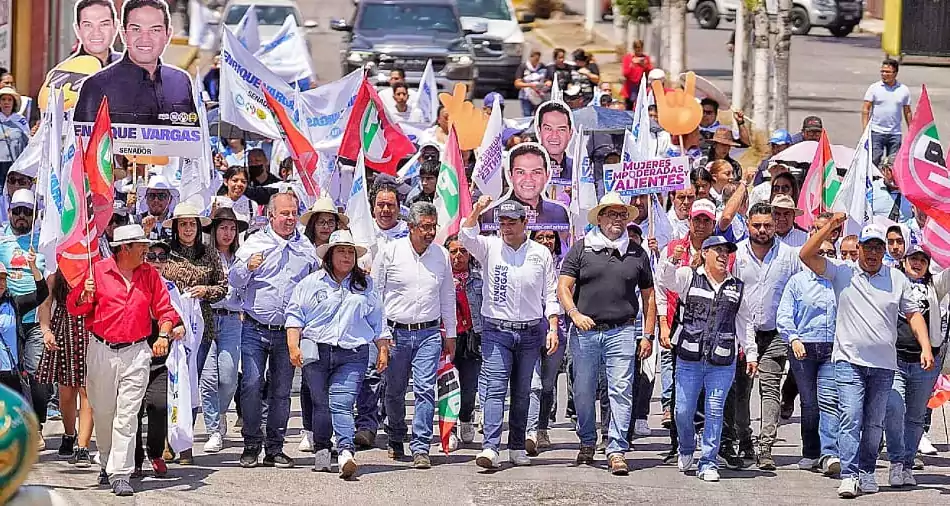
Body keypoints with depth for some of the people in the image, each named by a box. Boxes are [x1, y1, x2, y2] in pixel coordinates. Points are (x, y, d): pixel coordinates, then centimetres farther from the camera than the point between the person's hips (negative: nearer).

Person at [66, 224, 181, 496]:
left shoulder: (150, 274, 7)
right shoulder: (97, 271, -1)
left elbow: (164, 309, 9)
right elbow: (73, 307, 3)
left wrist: (164, 333, -9)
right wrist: (85, 296, -19)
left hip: (136, 353, 0)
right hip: (101, 351, 0)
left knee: (127, 415, -8)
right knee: (102, 413, 8)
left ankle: (120, 475, -11)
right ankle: (107, 463, 30)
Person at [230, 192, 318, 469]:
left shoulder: (306, 247, 10)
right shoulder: (255, 242, 3)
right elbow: (235, 281, 1)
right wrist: (248, 267, -19)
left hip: (288, 331, 2)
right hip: (255, 329, -2)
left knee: (281, 391, 5)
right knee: (251, 385, -9)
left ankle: (275, 449, 12)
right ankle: (251, 446, 1)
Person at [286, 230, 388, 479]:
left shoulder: (365, 285, 15)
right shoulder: (311, 283, 9)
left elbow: (377, 320, 18)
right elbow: (295, 315, 7)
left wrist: (383, 350, 12)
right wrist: (293, 347, -4)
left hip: (352, 356, -1)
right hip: (316, 353, 1)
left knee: (341, 404, -15)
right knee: (321, 404, 4)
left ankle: (346, 453, -27)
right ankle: (321, 451, 19)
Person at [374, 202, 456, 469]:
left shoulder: (442, 255, 5)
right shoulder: (390, 253, -4)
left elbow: (448, 296, 16)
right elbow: (375, 294, 0)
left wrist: (450, 334, 16)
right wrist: (381, 333, -4)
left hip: (429, 333, 1)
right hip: (396, 333, -1)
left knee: (425, 389, -10)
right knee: (394, 391, 8)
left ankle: (421, 449, -11)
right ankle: (396, 442, 28)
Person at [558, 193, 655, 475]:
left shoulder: (637, 253, 12)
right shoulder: (581, 249, 6)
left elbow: (648, 296, 16)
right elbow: (564, 287, 2)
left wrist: (648, 335, 9)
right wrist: (575, 314, -16)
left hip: (621, 332, 0)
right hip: (585, 332, 0)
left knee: (621, 392, -8)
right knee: (583, 391, 6)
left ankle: (617, 451, -9)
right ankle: (587, 443, 24)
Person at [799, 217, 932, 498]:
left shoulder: (898, 279, 9)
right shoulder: (842, 273, 4)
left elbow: (914, 315, 10)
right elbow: (806, 255, -2)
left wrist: (926, 348, -3)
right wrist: (830, 227, -11)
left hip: (884, 365, 2)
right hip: (849, 361, -2)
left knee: (874, 423, 8)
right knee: (851, 418, -13)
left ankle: (867, 473, 18)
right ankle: (849, 476, -16)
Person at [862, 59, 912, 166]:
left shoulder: (904, 90, 7)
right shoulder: (874, 88, 1)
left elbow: (907, 112, 14)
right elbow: (865, 110, 0)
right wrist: (865, 130, -8)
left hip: (895, 134, 2)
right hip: (876, 132, -2)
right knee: (874, 161, -7)